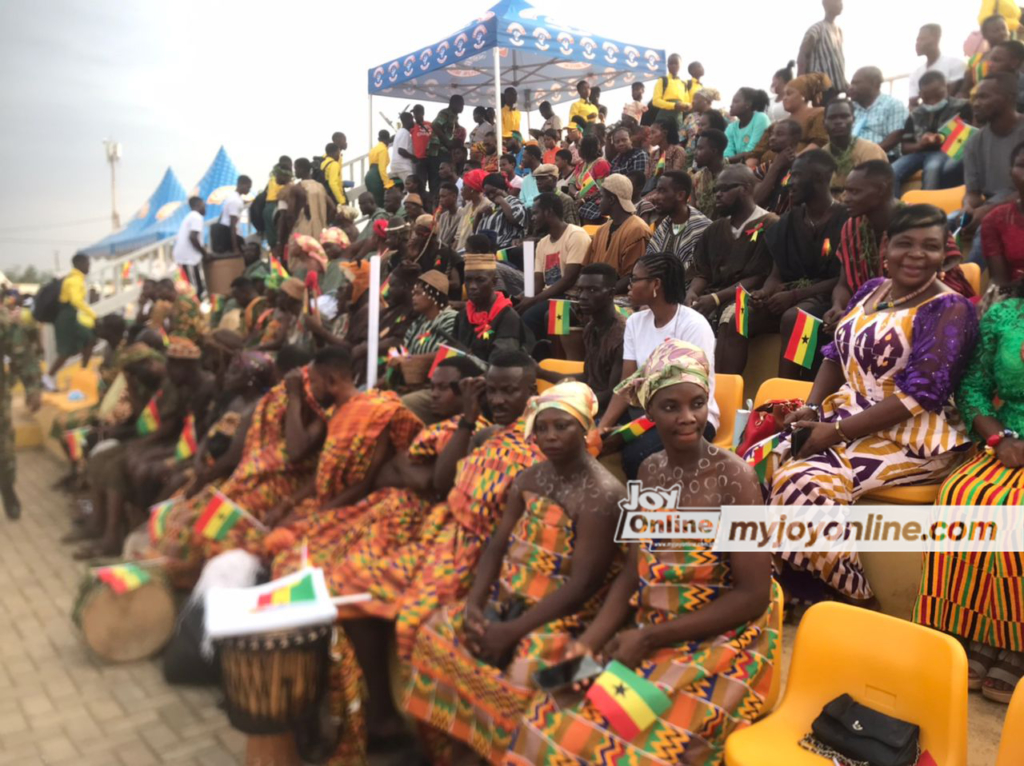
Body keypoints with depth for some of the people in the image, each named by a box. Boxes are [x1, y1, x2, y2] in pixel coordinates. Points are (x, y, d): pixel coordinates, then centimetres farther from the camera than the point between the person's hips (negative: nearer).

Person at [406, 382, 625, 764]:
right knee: (437, 632, -5)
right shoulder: (529, 478, 8)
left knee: (518, 671, -30)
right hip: (511, 597, 7)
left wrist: (512, 631, -22)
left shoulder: (602, 494, -16)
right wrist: (474, 602, -10)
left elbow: (581, 586, -19)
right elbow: (497, 545, 7)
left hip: (567, 613, -7)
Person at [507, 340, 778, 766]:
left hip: (719, 642, -5)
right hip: (648, 632, 5)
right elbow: (633, 572, 6)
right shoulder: (651, 471, 4)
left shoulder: (733, 476, -15)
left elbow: (753, 596, -16)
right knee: (553, 719, -10)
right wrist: (588, 641, -9)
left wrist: (649, 639, -16)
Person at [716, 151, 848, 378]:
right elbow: (776, 275, 12)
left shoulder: (844, 219, -6)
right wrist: (765, 293, -11)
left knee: (792, 318, -38)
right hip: (789, 296, 6)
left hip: (825, 298, -6)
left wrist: (794, 295, -19)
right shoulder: (789, 220, 13)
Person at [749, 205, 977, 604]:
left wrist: (836, 431, -22)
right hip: (845, 417, 8)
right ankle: (776, 578, 1)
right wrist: (811, 408, -5)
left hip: (909, 438, -7)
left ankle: (847, 597, -7)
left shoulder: (948, 310, -12)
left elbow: (919, 396, -20)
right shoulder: (870, 290, 11)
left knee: (805, 482, -27)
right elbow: (836, 355, 14)